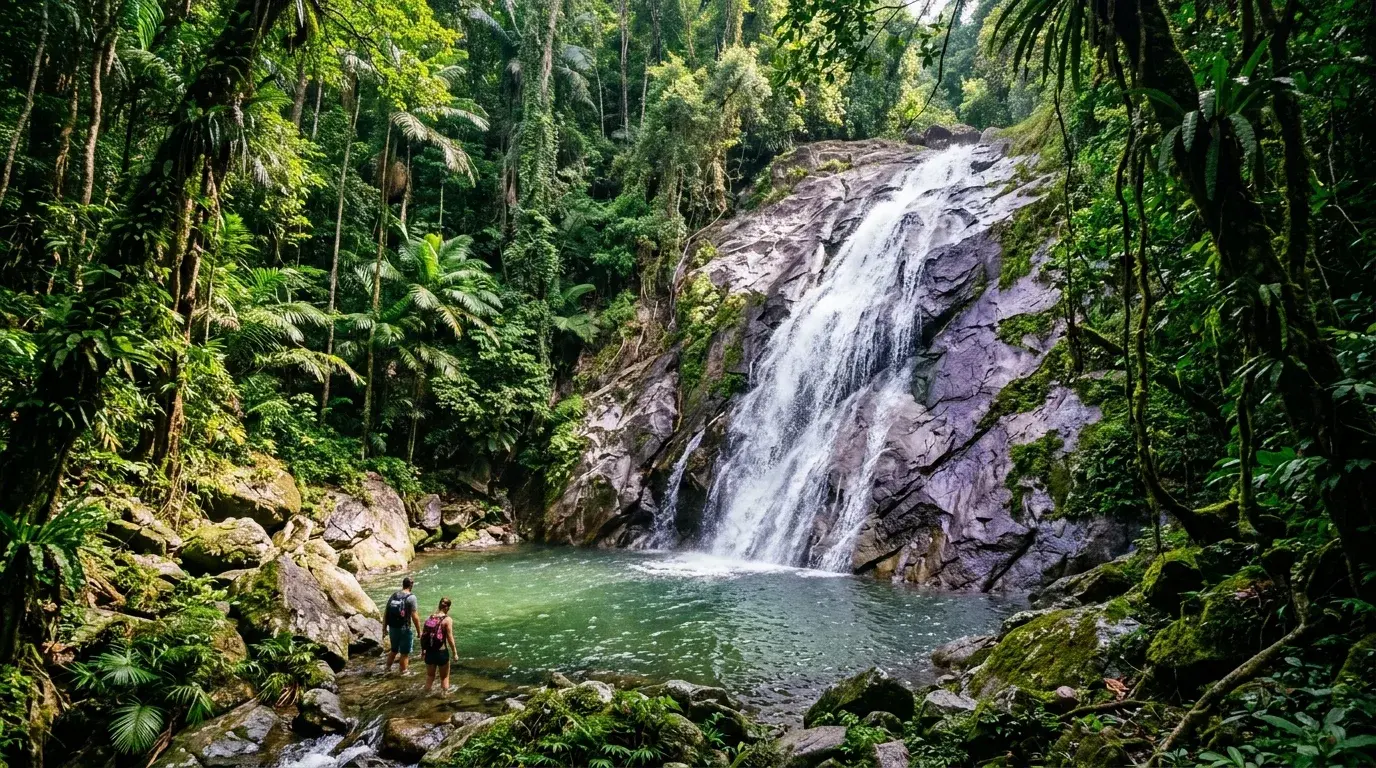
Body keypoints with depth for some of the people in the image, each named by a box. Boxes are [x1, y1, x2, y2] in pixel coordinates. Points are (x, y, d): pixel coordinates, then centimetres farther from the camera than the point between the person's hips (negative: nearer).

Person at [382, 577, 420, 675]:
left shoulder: (393, 595, 5)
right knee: (404, 652, 11)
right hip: (404, 629, -5)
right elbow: (415, 617, -16)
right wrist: (419, 631, -7)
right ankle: (404, 672, 20)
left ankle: (387, 668, 35)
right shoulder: (411, 598, -13)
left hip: (392, 629, 5)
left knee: (394, 650, 26)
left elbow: (385, 614, 8)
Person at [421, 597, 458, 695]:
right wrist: (454, 652, -4)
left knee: (430, 676, 23)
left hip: (429, 652, 4)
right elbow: (450, 638, -14)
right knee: (444, 677, 16)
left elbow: (423, 635, 5)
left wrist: (423, 649, 18)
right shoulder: (447, 620, -12)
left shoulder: (429, 618, 3)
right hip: (442, 652, -4)